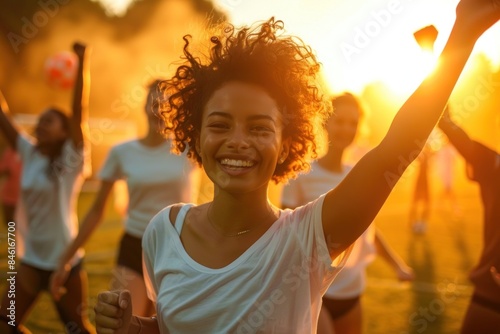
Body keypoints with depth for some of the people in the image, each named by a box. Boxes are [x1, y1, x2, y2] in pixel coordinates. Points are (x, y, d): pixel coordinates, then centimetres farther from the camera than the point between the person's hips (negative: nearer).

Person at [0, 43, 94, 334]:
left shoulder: (71, 159, -11)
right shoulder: (30, 154, 3)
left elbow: (80, 110, -22)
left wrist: (82, 62, -30)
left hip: (66, 258, -5)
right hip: (32, 258, 6)